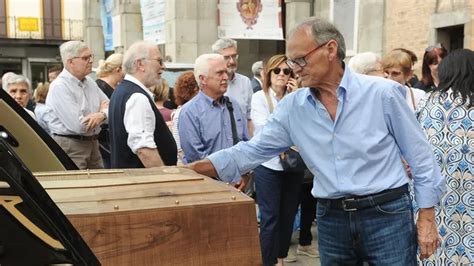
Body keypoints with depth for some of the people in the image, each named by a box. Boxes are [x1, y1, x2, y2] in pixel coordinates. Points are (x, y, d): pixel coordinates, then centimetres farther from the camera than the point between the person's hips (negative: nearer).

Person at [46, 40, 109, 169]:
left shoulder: (89, 81, 11)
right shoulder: (59, 87, -14)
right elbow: (78, 126, -21)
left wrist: (101, 115, -17)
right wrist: (101, 111, -4)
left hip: (93, 144, 7)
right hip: (69, 146, -7)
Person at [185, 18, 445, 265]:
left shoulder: (382, 93, -9)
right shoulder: (292, 107, 1)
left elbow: (419, 155, -3)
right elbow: (252, 150, 0)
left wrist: (426, 216, -4)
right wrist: (192, 169, -10)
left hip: (387, 214, -3)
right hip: (331, 219, 4)